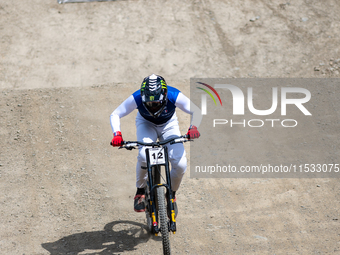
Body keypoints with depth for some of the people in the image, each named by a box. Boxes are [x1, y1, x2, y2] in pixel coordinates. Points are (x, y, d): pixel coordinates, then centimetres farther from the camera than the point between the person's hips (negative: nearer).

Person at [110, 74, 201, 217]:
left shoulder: (174, 96, -35)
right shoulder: (137, 98, -34)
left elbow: (196, 111, -23)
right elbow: (115, 115, -23)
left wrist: (193, 127, -43)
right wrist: (117, 134, -41)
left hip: (168, 125, 1)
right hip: (146, 124, -1)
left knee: (180, 164, -18)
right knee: (144, 155, -32)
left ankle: (172, 194, 12)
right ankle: (140, 191, -8)